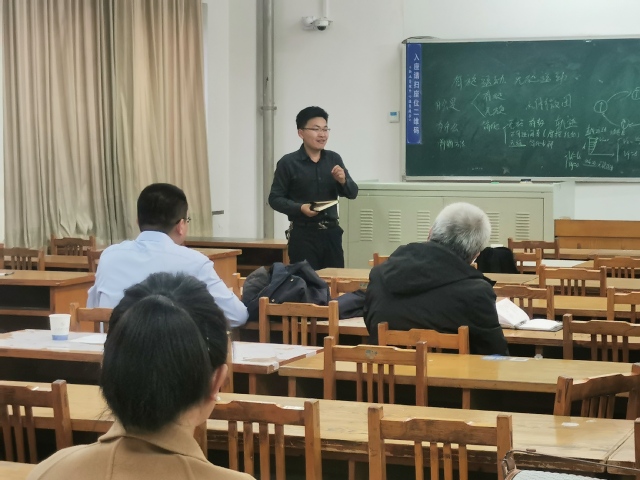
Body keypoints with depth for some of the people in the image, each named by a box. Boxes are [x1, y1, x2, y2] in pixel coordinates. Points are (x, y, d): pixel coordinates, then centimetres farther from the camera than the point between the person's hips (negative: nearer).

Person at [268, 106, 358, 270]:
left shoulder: (334, 159, 9)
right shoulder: (288, 163, -3)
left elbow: (352, 193, 11)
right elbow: (275, 198, -4)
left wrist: (343, 181, -11)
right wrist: (300, 208, -19)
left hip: (331, 232, 4)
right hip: (303, 233, -4)